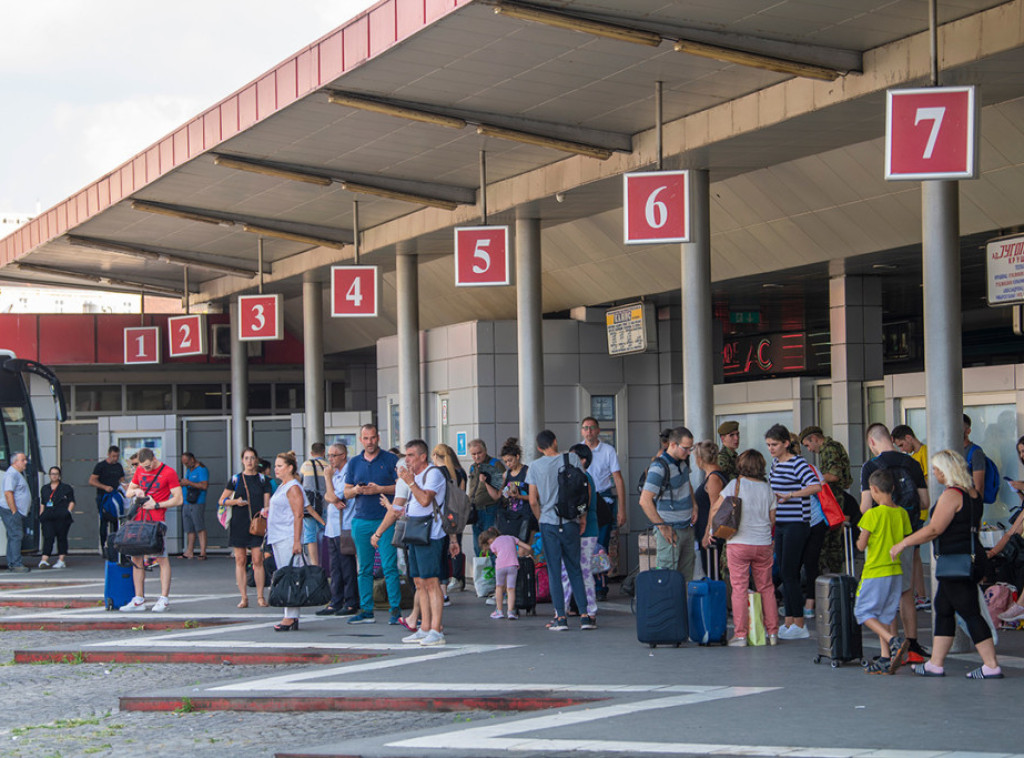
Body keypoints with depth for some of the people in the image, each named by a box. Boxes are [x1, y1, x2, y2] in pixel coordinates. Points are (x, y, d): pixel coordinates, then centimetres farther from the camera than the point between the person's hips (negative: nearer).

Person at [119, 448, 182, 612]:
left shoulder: (169, 473, -3)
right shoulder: (140, 470, 14)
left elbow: (178, 499, -5)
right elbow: (128, 492, 23)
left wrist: (157, 505, -13)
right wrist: (135, 491, 0)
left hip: (157, 520, -6)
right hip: (139, 519, 6)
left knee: (162, 558, -6)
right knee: (136, 558, 4)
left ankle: (164, 599, -4)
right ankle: (139, 600, 9)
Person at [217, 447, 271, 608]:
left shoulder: (262, 480, 8)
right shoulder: (236, 479, 6)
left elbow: (267, 503, 7)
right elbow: (221, 501, 9)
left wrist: (265, 511, -15)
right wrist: (235, 501, -9)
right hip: (238, 523, 0)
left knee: (258, 560, -6)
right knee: (240, 560, 0)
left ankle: (260, 596, 2)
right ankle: (243, 597, 5)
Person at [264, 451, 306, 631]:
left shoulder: (293, 488, -11)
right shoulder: (282, 487, 19)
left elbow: (298, 515, -17)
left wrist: (297, 541, -22)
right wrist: (268, 511, 14)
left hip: (288, 539, -10)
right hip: (277, 538, 10)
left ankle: (291, 618, -12)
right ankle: (291, 616, 11)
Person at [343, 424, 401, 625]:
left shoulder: (390, 459, 3)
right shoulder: (354, 463, 14)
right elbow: (346, 493, 16)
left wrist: (379, 489, -13)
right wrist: (356, 490, -6)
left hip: (385, 520, -4)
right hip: (361, 520, 4)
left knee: (389, 566, -8)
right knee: (364, 568, 6)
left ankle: (396, 609, -5)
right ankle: (365, 610, 11)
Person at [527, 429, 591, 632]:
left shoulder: (535, 466, -1)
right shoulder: (572, 459, 0)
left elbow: (533, 501, -1)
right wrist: (583, 516, 12)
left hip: (548, 523, -1)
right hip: (570, 522, 1)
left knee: (554, 571, 4)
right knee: (575, 570, 9)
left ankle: (560, 617, 0)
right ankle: (584, 616, 4)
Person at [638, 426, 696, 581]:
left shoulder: (683, 461, 8)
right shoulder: (659, 467, -19)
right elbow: (645, 501, -23)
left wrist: (694, 508, 15)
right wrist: (662, 527, -20)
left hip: (687, 527, 8)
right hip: (670, 530, -8)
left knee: (686, 574, 11)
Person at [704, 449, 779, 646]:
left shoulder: (736, 485, -6)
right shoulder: (767, 488, 6)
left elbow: (716, 508, -5)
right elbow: (772, 520, 11)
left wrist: (708, 533, 6)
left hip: (739, 544, -3)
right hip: (763, 544, 4)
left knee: (739, 589, 0)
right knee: (766, 589, 12)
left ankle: (740, 635, -2)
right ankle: (773, 633, 14)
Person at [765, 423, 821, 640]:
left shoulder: (797, 463, -12)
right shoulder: (775, 463, 13)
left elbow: (816, 486, -25)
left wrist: (789, 495, -25)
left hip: (796, 524, -9)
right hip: (780, 525, 9)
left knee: (790, 573, -8)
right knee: (784, 574, 9)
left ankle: (799, 625, -3)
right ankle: (789, 623, 14)